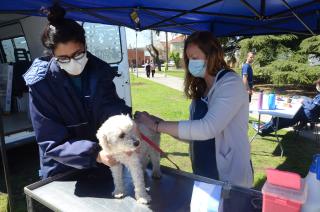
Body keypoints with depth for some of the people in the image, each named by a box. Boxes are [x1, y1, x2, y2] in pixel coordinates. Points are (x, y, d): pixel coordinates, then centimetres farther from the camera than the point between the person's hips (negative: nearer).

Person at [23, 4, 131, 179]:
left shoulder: (100, 71, -14)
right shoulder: (41, 83, -23)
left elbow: (114, 109, -19)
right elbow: (52, 143, -23)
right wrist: (96, 154, -37)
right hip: (61, 171, -2)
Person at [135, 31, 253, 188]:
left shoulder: (231, 83, -17)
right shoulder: (200, 89, 6)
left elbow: (207, 129, -30)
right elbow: (195, 134, 0)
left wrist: (157, 126, -26)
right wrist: (161, 124, -11)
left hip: (230, 178, -6)